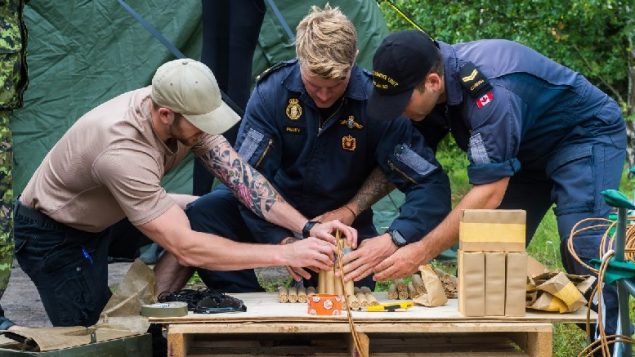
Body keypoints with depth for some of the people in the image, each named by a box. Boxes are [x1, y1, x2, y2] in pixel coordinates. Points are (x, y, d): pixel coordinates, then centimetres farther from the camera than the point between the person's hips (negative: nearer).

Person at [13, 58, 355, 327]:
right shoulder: (121, 151, -41)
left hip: (101, 220, 8)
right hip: (51, 236, -8)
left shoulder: (184, 114, -20)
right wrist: (285, 254, -42)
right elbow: (185, 248, -41)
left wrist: (308, 228, -31)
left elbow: (240, 175, -18)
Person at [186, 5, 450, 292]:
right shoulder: (272, 91, -22)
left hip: (344, 223, 0)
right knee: (200, 216, -26)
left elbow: (431, 183, -26)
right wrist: (283, 241, -39)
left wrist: (393, 241, -45)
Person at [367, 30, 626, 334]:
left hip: (587, 133, -8)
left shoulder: (489, 92, -39)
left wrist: (421, 252, -37)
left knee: (583, 251, -23)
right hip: (530, 148, 9)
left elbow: (489, 193, -38)